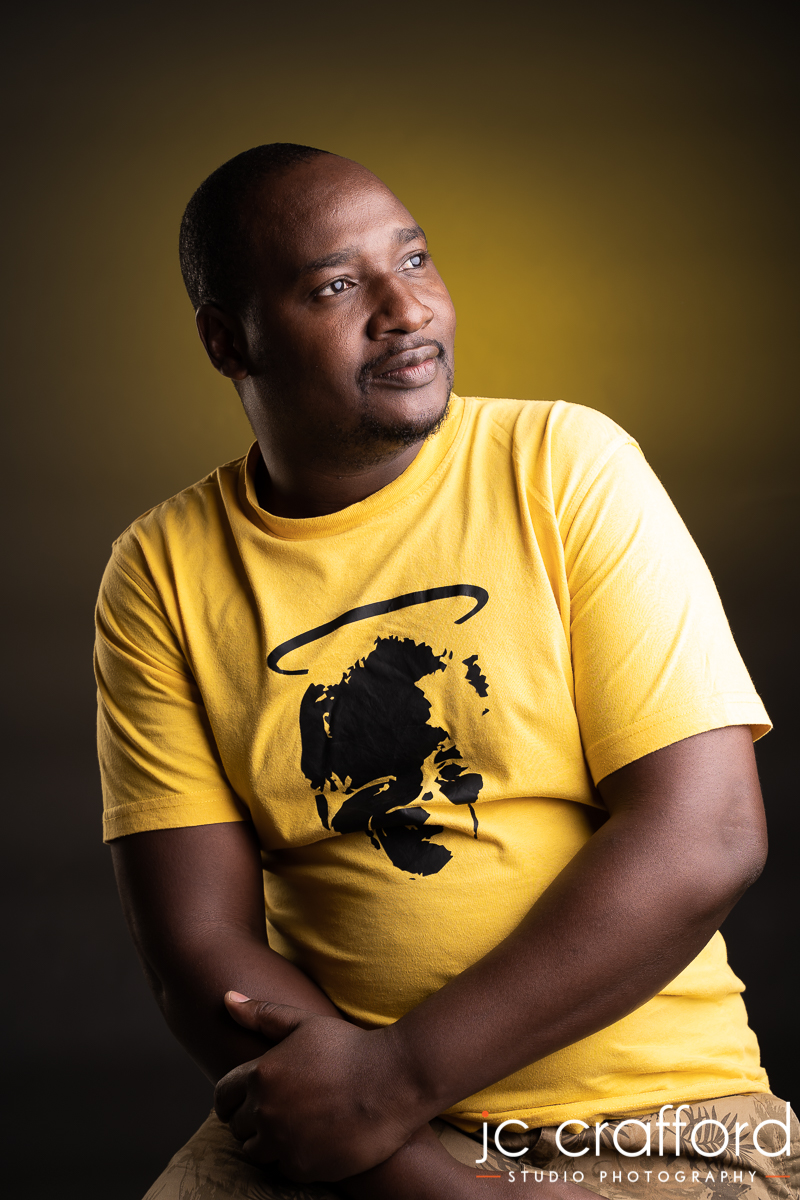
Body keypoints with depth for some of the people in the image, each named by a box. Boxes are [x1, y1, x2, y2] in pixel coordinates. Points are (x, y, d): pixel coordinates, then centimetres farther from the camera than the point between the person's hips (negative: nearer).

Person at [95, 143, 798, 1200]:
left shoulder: (568, 464, -4)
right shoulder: (162, 575, 0)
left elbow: (706, 842, -11)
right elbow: (199, 945, -4)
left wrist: (398, 1074, -15)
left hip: (645, 1112, -1)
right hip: (326, 1115, 1)